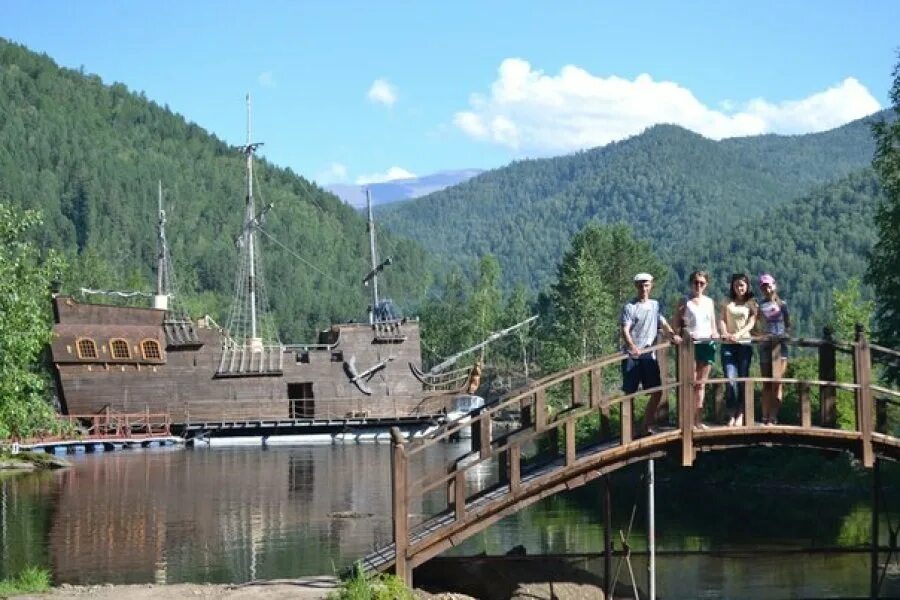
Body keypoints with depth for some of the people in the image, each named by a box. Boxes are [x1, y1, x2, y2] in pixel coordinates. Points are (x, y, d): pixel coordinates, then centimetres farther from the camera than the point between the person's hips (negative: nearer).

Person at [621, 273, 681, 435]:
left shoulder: (655, 305, 15)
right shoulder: (629, 307, -4)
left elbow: (663, 323, 12)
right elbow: (625, 330, -14)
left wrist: (673, 335, -9)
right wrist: (632, 346, -32)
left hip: (649, 355, 6)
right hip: (632, 356, -6)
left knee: (657, 392, 3)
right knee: (629, 393, -4)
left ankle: (648, 426, 14)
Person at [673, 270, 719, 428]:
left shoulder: (709, 302, 15)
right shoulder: (685, 302, 3)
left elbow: (713, 325, 18)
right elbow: (677, 325, 0)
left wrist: (715, 333, -3)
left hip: (707, 343, 4)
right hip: (691, 344, -4)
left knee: (701, 384, 6)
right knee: (691, 383, -7)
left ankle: (699, 420, 7)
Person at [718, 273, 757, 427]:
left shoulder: (751, 303, 9)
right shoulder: (727, 302, 15)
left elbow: (752, 322, -3)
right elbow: (721, 320, 4)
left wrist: (738, 334, -20)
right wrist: (725, 333, -17)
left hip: (744, 343, -1)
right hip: (728, 345, 1)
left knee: (743, 380, -1)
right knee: (731, 381, -11)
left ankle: (740, 415, 6)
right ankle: (732, 415, -7)